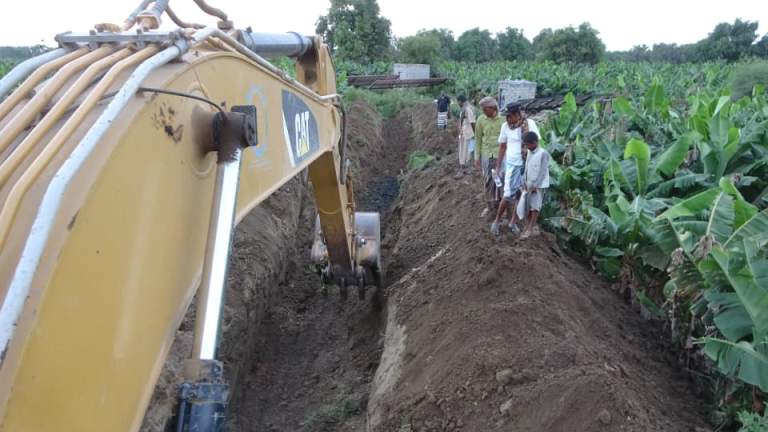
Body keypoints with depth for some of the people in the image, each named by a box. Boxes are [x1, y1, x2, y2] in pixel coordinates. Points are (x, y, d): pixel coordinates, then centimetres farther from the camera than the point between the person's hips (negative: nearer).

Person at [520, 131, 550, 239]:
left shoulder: (543, 153, -13)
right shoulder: (529, 153, 10)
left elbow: (542, 171, -16)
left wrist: (535, 185, -17)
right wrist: (524, 182, 8)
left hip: (538, 185, -8)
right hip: (529, 184, 8)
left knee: (535, 206, -8)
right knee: (529, 206, 7)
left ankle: (530, 229, -9)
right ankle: (534, 227, 15)